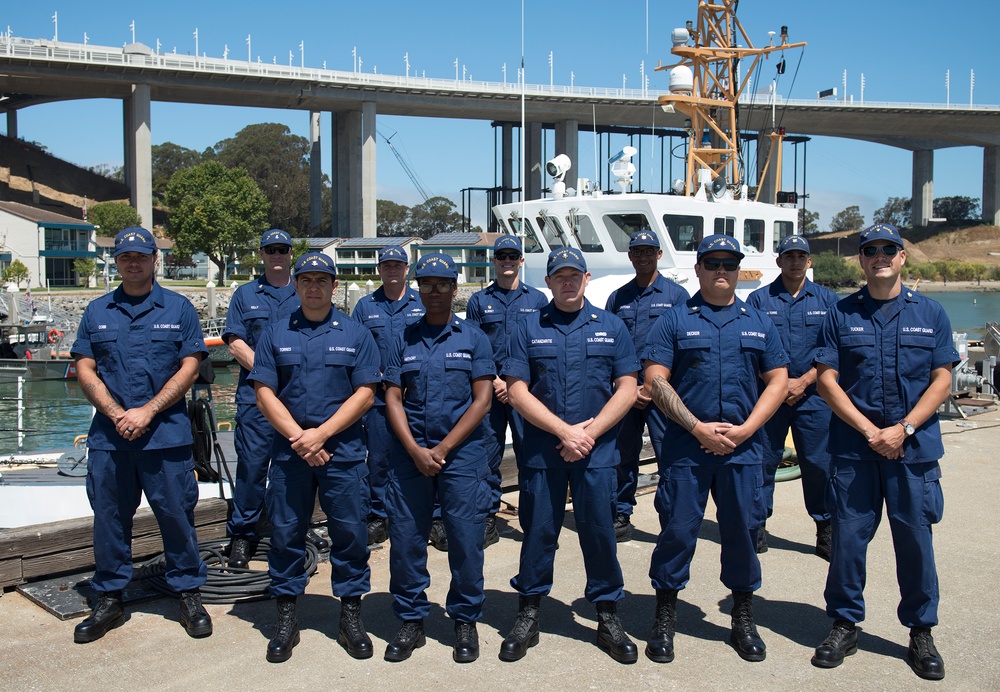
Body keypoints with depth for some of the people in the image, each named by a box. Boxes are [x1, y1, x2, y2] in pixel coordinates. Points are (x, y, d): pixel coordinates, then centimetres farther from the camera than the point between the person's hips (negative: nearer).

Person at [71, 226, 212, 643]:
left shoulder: (178, 309, 5)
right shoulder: (97, 312, 12)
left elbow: (189, 367, -2)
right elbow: (85, 370, 6)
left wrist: (147, 412, -10)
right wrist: (117, 414, -8)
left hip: (166, 435, -2)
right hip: (108, 436, 3)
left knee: (176, 514, 2)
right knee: (109, 517, 9)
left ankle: (189, 593, 16)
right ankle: (109, 599, 22)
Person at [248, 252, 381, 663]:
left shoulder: (356, 335, 5)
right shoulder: (276, 335, 8)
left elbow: (365, 394, -2)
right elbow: (264, 393, 2)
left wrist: (321, 434, -11)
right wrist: (298, 436, -10)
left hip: (343, 451, -1)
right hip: (288, 452, 1)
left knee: (350, 533, 2)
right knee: (285, 533, 6)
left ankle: (351, 615, 17)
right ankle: (286, 619, 20)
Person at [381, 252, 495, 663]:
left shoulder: (474, 338, 6)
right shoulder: (404, 340, 12)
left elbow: (482, 399, -1)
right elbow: (393, 399, 6)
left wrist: (442, 449, -8)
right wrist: (416, 451, -8)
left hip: (462, 452, -2)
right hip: (410, 453, 2)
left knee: (465, 538, 0)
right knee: (405, 537, 3)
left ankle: (465, 621, 17)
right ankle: (411, 621, 18)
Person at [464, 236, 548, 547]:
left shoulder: (537, 299, 9)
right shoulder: (479, 301, 9)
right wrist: (496, 381, -6)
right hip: (488, 389, 1)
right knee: (488, 455, 2)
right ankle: (488, 519, 11)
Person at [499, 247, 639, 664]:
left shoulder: (611, 327, 7)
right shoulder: (529, 328, 5)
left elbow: (627, 388, 3)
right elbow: (517, 391, -2)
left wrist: (590, 432, -9)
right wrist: (564, 431, -11)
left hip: (597, 452, 0)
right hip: (541, 452, 0)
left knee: (600, 533, 5)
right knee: (538, 532, 7)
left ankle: (608, 620, 21)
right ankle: (528, 617, 22)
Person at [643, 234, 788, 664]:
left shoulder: (759, 323, 12)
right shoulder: (674, 321, 2)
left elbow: (777, 380, 9)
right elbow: (655, 380, -4)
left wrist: (745, 428, -5)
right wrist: (699, 428, -11)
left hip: (742, 447, 3)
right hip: (685, 446, -2)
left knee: (743, 530, 8)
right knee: (677, 529, 1)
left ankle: (743, 620, 25)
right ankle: (664, 619, 16)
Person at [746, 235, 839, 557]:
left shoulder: (827, 300, 8)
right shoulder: (759, 300, 5)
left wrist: (803, 382, -7)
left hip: (813, 395, 1)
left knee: (819, 463, 2)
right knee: (763, 460, 2)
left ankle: (826, 531, 14)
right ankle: (758, 526, 14)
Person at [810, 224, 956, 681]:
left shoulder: (930, 314, 7)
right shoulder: (842, 314, 5)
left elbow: (941, 380, 3)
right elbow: (827, 379, 0)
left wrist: (903, 429, -9)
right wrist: (868, 430, -10)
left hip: (914, 449, 0)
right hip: (853, 448, 0)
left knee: (915, 539, 5)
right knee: (847, 537, 4)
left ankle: (921, 631, 21)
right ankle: (845, 625, 19)